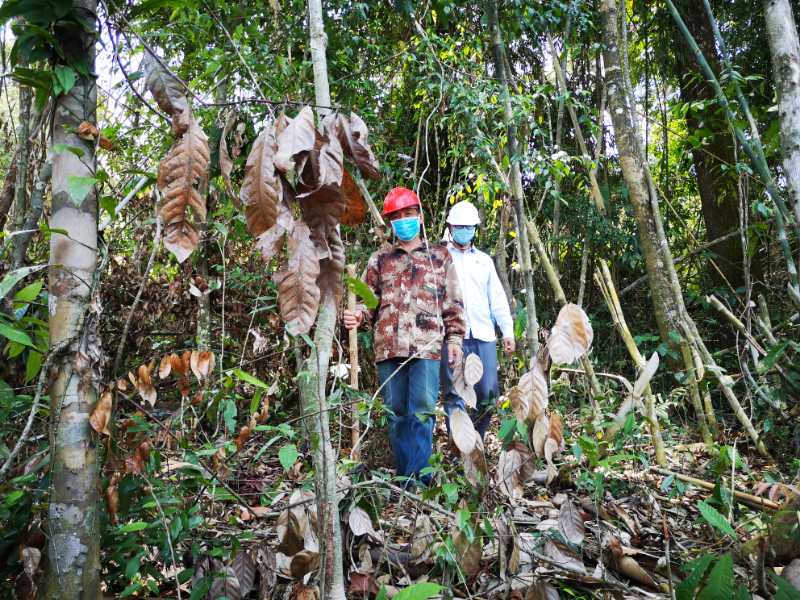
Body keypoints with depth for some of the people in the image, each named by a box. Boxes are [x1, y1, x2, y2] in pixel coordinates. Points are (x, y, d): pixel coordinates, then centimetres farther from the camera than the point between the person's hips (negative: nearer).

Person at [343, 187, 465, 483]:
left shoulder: (440, 257, 14)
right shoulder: (379, 259, 17)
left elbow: (453, 304, 12)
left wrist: (454, 338, 3)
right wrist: (358, 315, -7)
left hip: (427, 346, -2)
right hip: (388, 347, 3)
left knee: (422, 412, -9)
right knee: (396, 414, 7)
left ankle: (417, 478, -5)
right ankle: (405, 476, 18)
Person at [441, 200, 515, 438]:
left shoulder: (484, 260, 20)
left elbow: (498, 298, 18)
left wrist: (508, 331, 11)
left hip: (483, 335, 4)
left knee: (488, 394, 2)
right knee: (454, 394, -1)